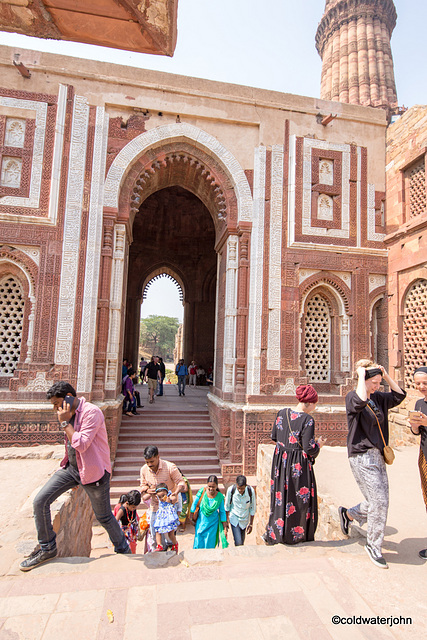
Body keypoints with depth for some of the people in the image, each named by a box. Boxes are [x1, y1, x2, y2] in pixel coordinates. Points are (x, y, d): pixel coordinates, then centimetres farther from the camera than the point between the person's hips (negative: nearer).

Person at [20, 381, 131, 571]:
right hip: (71, 467, 8)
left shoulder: (92, 412, -23)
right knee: (40, 501, -1)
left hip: (92, 471, -7)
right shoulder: (69, 414, 6)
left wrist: (65, 422, -23)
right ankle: (47, 548, 21)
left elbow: (81, 444, -29)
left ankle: (124, 550, 31)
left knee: (104, 517, 6)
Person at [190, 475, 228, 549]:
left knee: (209, 546, 7)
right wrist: (192, 518, 5)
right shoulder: (202, 492, -17)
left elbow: (222, 512, -3)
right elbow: (194, 504, -3)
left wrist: (225, 528, -1)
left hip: (212, 524, 0)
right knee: (198, 546, 8)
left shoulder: (220, 496, -15)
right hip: (201, 523, 0)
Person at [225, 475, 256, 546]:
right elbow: (227, 506, -6)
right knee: (238, 543, -11)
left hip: (245, 520, 2)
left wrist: (251, 524, -1)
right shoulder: (231, 490, -24)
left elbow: (252, 508, -7)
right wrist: (227, 518, 3)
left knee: (242, 542, 15)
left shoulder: (251, 491, -21)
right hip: (234, 519, -2)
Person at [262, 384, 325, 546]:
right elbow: (309, 448, -18)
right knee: (299, 498, 13)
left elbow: (274, 436, 8)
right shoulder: (307, 419, -18)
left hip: (280, 460, 6)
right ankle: (294, 535, 27)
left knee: (280, 496, 18)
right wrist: (319, 444, 1)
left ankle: (274, 533, 29)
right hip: (299, 465, -6)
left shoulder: (281, 413, -1)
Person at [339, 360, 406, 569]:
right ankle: (373, 546, 17)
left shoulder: (378, 398, 9)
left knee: (380, 502, 13)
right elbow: (360, 402, -36)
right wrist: (361, 375, -25)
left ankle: (347, 514, 38)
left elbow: (399, 395, 18)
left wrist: (386, 375, 5)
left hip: (378, 456, 8)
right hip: (361, 456, -8)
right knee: (379, 502, -5)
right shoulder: (351, 397, -13)